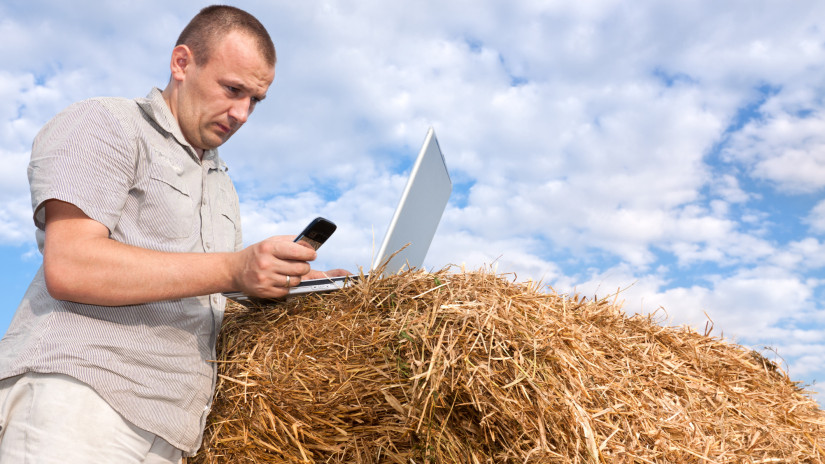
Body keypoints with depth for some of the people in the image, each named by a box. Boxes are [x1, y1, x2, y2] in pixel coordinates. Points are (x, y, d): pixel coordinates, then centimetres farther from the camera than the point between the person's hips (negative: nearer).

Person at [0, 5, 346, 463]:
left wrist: (298, 284, 8)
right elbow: (68, 266, -15)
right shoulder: (103, 124, 1)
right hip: (76, 398, -7)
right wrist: (233, 270, -20)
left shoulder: (222, 185, 25)